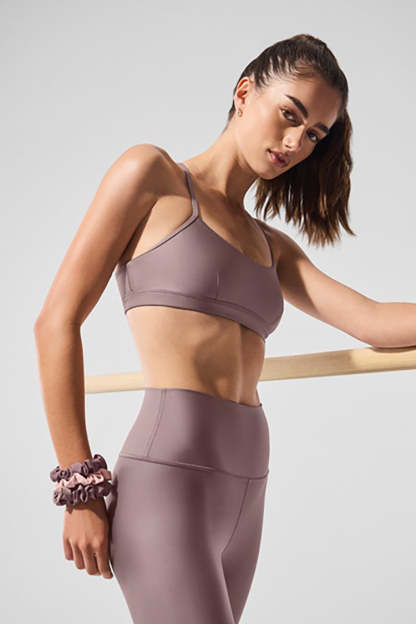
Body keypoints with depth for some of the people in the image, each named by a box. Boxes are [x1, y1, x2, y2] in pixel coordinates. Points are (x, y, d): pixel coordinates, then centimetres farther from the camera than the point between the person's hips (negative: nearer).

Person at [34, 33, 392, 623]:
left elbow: (372, 321, 7)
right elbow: (57, 321, -5)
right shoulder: (151, 174, 1)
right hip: (166, 479, -7)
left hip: (243, 494, 7)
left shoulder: (272, 247, 19)